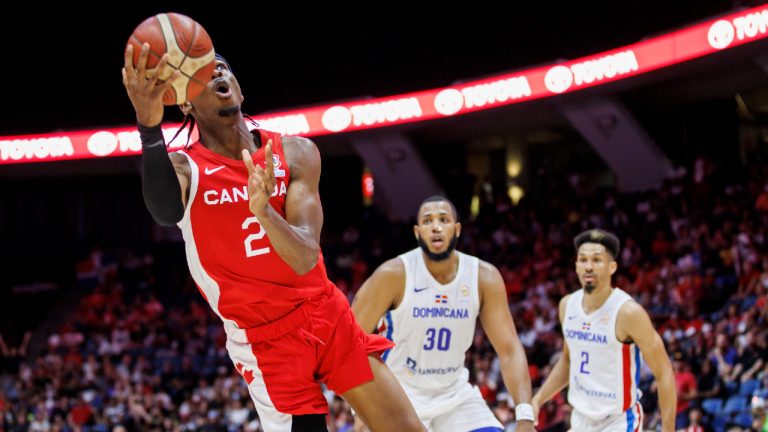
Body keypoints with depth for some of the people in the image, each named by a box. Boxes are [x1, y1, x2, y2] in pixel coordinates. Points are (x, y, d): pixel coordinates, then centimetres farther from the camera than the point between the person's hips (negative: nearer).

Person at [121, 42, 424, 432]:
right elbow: (165, 210, -37)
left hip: (328, 316, 3)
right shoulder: (185, 168, -10)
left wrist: (264, 211, -38)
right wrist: (149, 127, -55)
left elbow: (306, 257, -16)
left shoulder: (295, 153, -2)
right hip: (266, 342, -3)